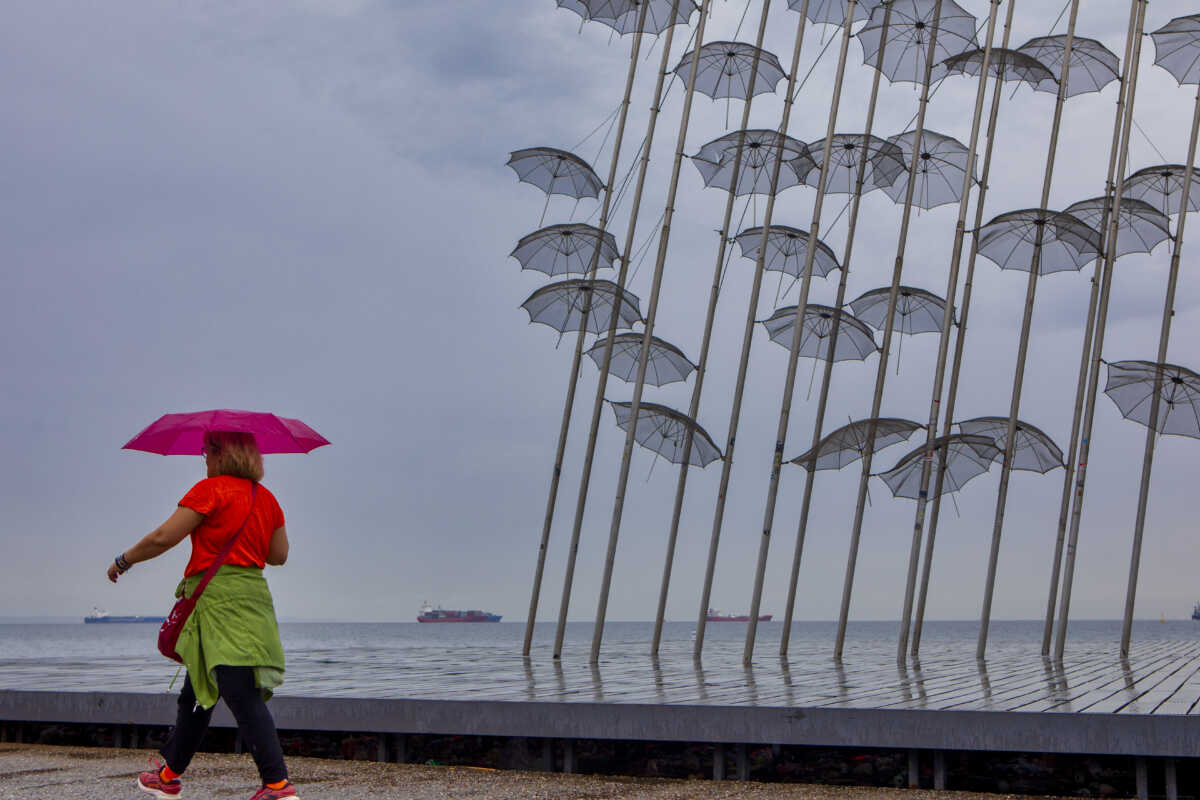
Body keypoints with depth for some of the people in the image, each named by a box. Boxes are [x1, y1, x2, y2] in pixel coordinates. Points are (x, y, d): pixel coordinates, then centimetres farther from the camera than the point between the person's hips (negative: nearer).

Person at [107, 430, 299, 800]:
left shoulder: (211, 489, -8)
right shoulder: (267, 498, 13)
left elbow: (163, 537, -9)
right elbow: (279, 555, 16)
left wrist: (123, 561, 6)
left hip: (220, 598, -9)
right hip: (253, 593, 9)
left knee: (242, 695, -14)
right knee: (197, 692, 21)